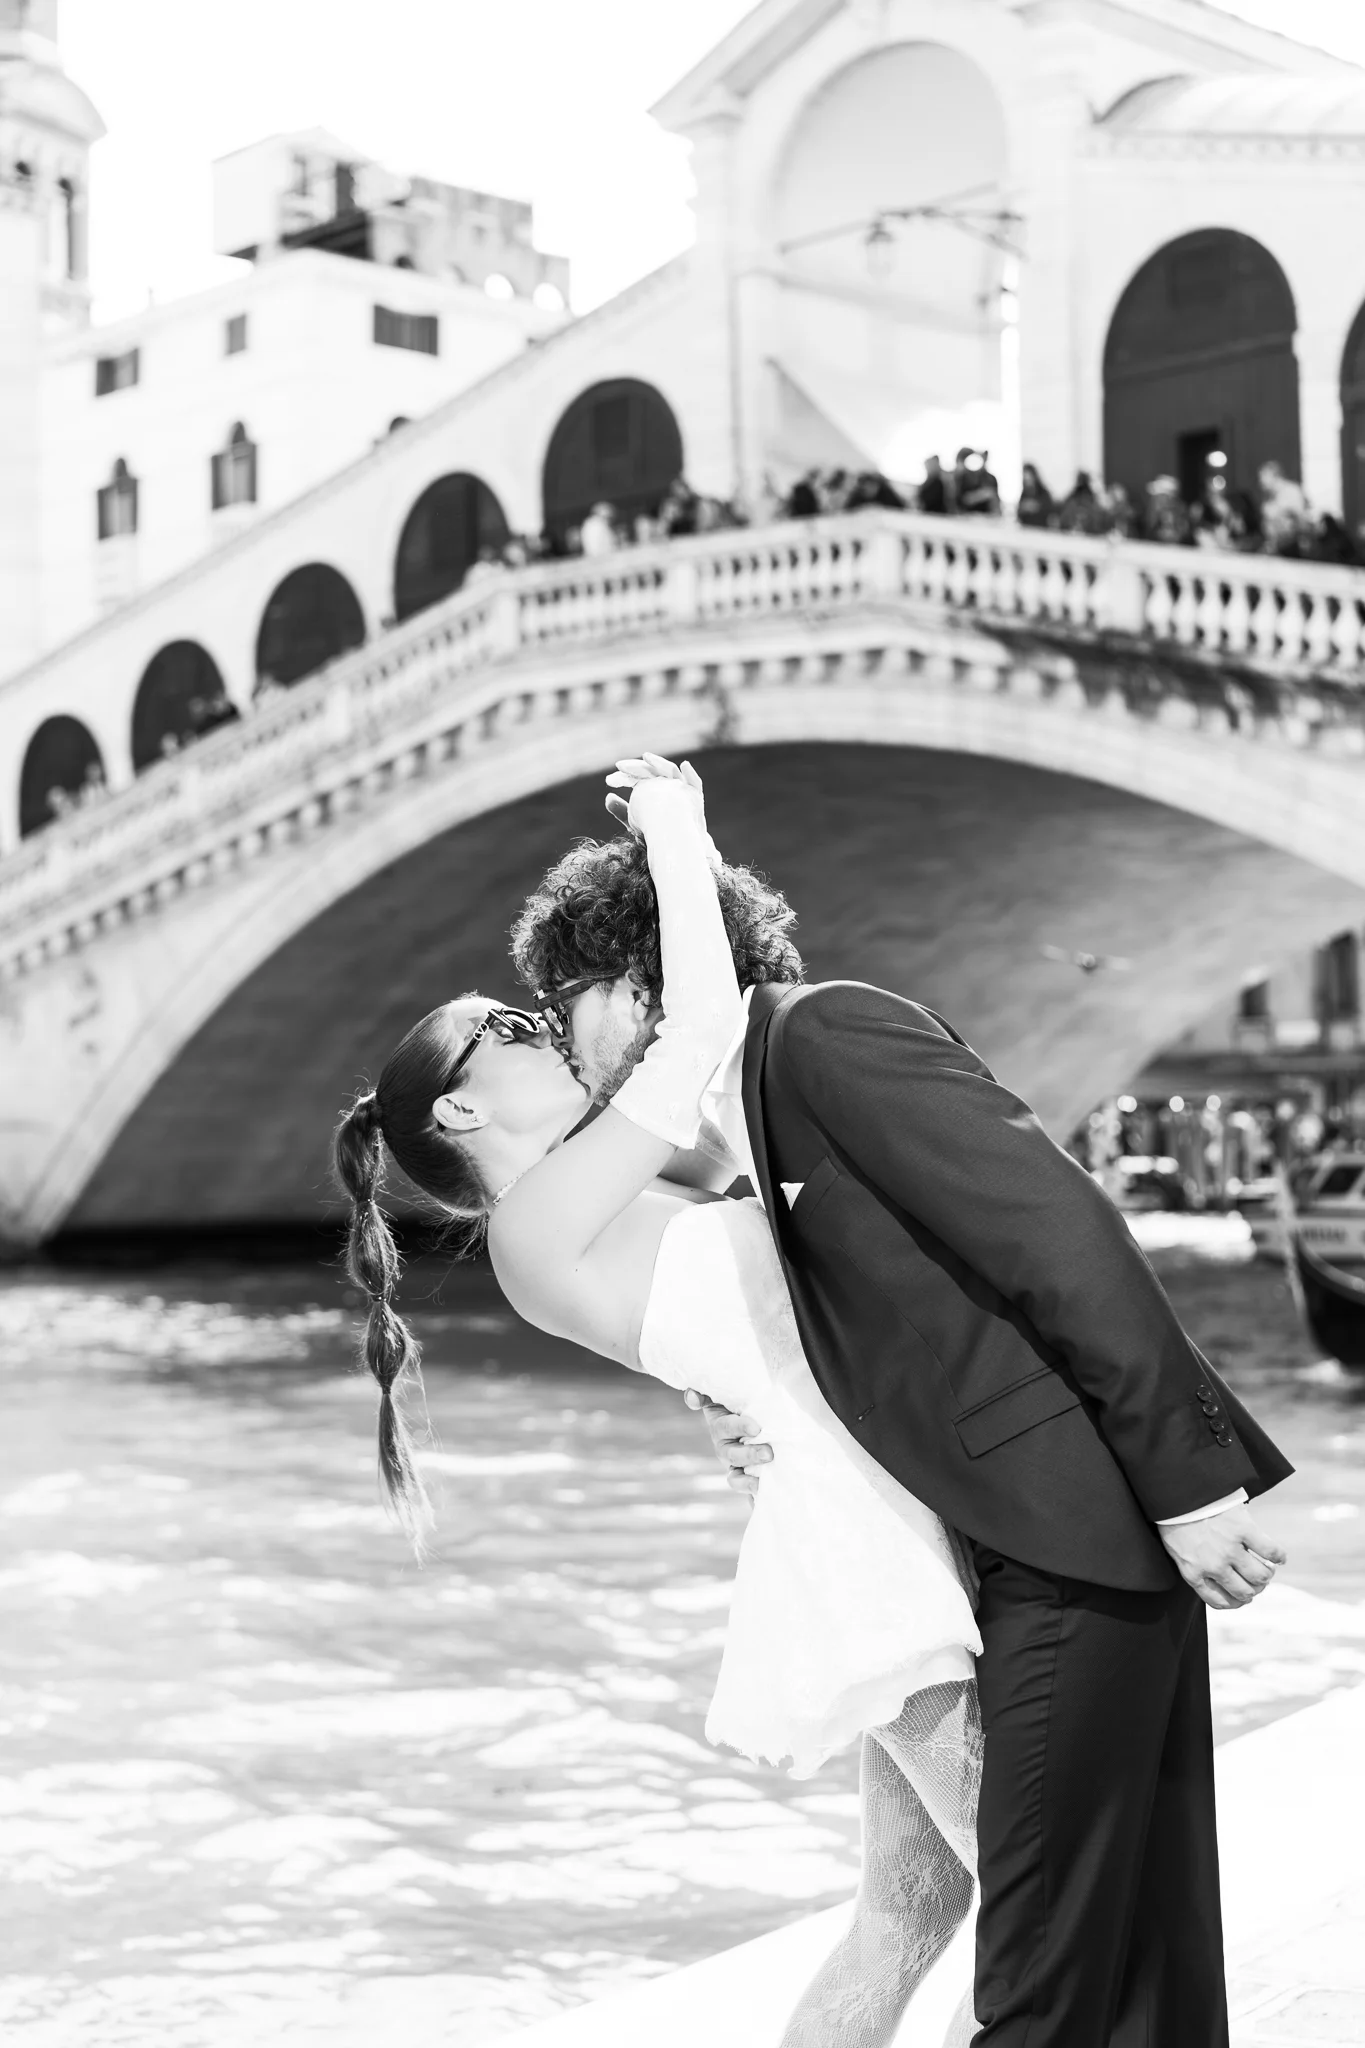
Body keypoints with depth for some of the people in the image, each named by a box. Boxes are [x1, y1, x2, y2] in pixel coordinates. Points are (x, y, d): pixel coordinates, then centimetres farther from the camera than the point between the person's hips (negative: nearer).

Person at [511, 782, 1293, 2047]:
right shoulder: (756, 1130, 19)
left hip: (1094, 1526, -10)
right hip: (1042, 1547, 10)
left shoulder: (826, 1028, -10)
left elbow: (1066, 1238, -17)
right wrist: (746, 1416, 6)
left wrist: (1187, 1479, -19)